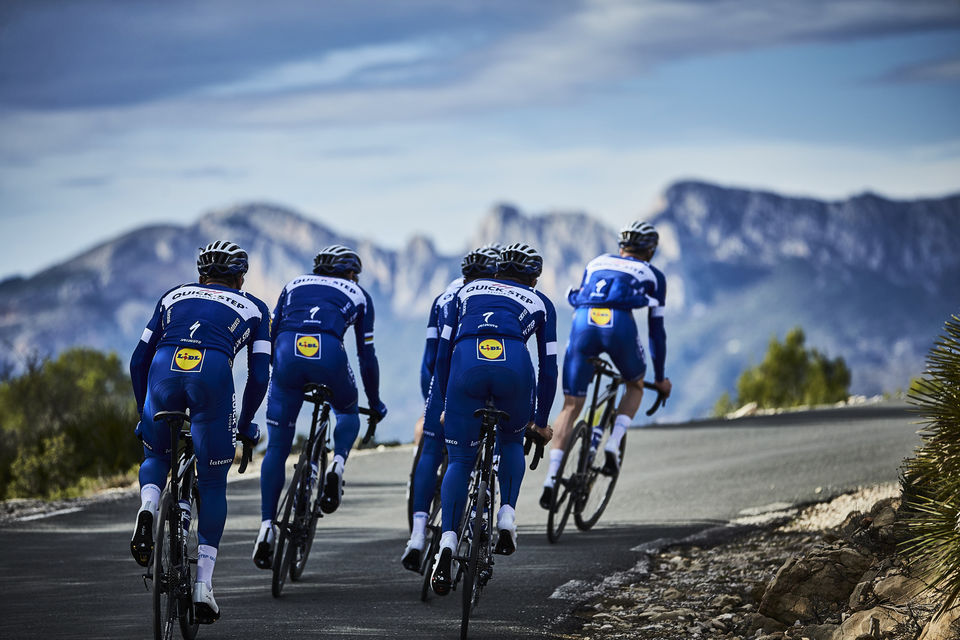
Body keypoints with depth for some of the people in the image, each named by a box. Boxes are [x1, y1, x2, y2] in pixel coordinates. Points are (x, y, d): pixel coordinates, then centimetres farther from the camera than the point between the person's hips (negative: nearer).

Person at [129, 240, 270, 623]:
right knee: (213, 483, 11)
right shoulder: (254, 309, 27)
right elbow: (259, 375, 17)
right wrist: (245, 424, 29)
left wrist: (143, 414, 35)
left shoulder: (174, 297, 32)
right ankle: (203, 584, 3)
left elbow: (138, 361, 27)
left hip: (164, 370, 2)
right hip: (213, 374, -2)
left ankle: (147, 507, -5)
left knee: (155, 455, 29)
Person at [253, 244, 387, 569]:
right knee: (348, 412, 31)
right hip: (328, 353, -1)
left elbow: (270, 334, 28)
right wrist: (375, 402, 38)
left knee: (277, 447, 11)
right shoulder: (358, 294, 28)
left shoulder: (294, 285, 33)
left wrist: (266, 380, 39)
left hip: (287, 352, 1)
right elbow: (366, 355, 27)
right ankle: (337, 465, 2)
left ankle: (267, 526, 0)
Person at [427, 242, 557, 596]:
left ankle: (447, 540, -14)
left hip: (467, 363, 0)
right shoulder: (540, 303, 30)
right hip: (513, 364, 0)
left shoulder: (467, 291, 34)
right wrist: (541, 420, 38)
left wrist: (444, 405, 33)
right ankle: (507, 515, 8)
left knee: (459, 460, 8)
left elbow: (443, 353, 28)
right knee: (511, 439, 29)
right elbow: (548, 367, 29)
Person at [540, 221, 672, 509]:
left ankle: (551, 478, -7)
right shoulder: (652, 275, 25)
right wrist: (660, 377, 35)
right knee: (635, 387, 28)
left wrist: (586, 353, 50)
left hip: (583, 322, 2)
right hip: (620, 324, -2)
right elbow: (656, 330, 27)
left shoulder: (596, 263, 33)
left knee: (571, 406, 7)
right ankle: (613, 445, 6)